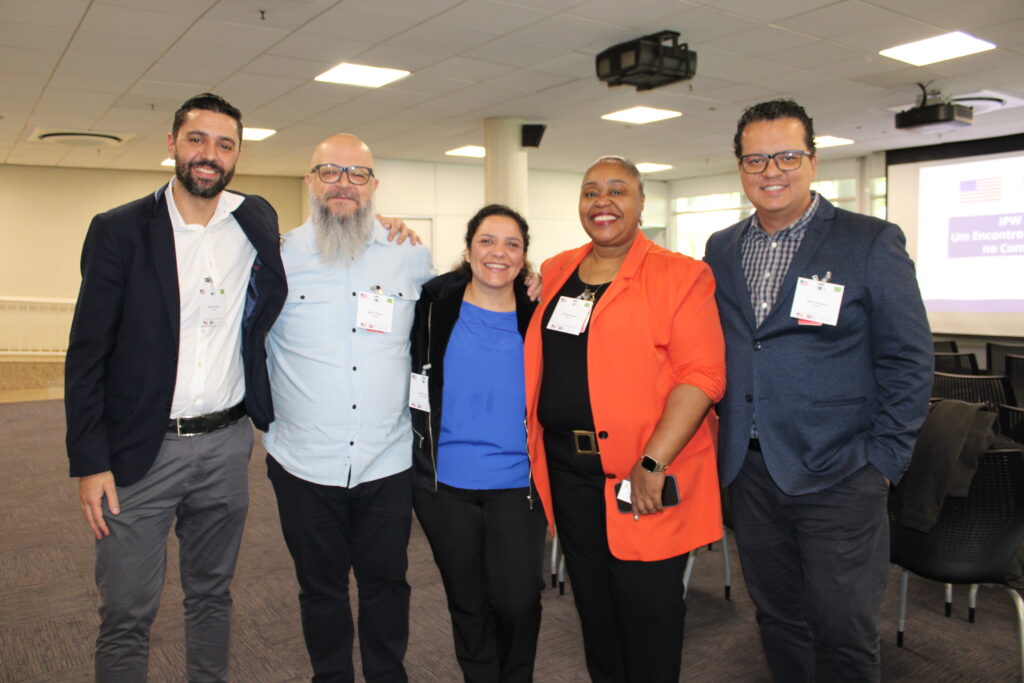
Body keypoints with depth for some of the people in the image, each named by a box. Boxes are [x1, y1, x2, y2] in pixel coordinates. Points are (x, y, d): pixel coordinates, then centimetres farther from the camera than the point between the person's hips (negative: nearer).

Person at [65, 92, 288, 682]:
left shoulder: (258, 220, 3)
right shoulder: (119, 230, -5)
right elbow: (87, 354, -4)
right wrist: (91, 462, -9)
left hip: (226, 447, 3)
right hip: (140, 451, -2)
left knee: (213, 595, 18)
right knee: (127, 616, 5)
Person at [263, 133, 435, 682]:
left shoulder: (412, 256, 1)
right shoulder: (278, 256, -2)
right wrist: (266, 412, 7)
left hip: (388, 462, 1)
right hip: (304, 465, 0)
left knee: (386, 584, 15)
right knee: (320, 587, 16)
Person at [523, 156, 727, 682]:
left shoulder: (679, 276, -9)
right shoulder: (556, 273, 10)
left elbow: (702, 375, -16)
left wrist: (652, 465, -21)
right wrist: (538, 449, 10)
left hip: (642, 479, -5)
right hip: (566, 470, 6)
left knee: (647, 614, 9)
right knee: (593, 605, 20)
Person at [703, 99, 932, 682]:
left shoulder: (872, 242, -6)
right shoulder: (721, 250, 8)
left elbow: (908, 362, -5)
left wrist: (884, 460, -8)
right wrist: (727, 434, 7)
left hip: (838, 477, -4)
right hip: (750, 469, 4)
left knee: (843, 631, 6)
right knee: (778, 617, 17)